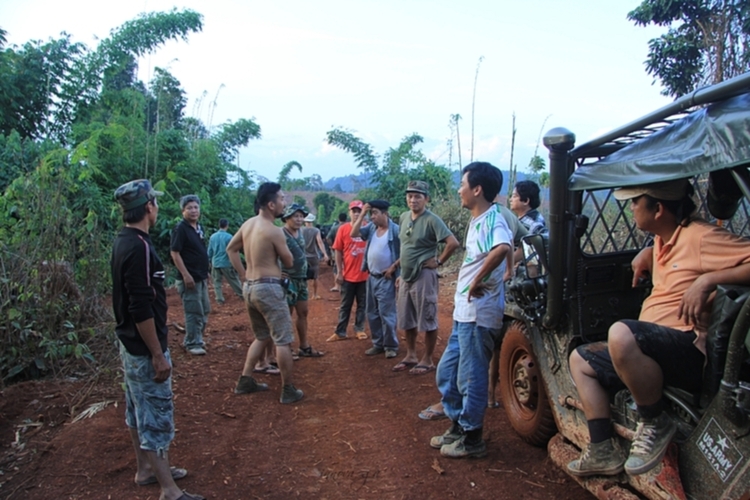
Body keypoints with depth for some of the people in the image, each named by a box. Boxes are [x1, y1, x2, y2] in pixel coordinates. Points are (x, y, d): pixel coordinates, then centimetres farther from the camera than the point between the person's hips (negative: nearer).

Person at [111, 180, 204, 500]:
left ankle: (145, 469, 36)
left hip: (130, 343, 10)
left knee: (138, 411, 20)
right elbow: (141, 309, -26)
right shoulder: (139, 246, -24)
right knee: (157, 416, -1)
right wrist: (158, 354, -20)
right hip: (144, 348, -10)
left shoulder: (123, 242, 7)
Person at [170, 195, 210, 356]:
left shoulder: (199, 227, 10)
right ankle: (192, 344, 9)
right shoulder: (180, 228, -15)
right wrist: (186, 275, -23)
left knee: (204, 310, 17)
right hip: (190, 278, -9)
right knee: (194, 312, -3)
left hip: (201, 277, 9)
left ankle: (196, 339, 30)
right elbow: (174, 253, -19)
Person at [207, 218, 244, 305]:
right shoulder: (229, 237, -11)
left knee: (217, 282, 10)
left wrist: (210, 262, 20)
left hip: (215, 263, 3)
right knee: (234, 281, 8)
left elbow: (209, 251, 8)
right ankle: (242, 295, 18)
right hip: (226, 263, -3)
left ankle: (220, 299, 6)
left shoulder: (212, 237, 1)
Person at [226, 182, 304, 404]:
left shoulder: (248, 224, 7)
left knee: (261, 336, 22)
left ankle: (245, 381, 25)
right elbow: (289, 262, -6)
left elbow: (231, 248, 18)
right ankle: (288, 390, 6)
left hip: (250, 287, 9)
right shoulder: (274, 231, -16)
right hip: (269, 288, -9)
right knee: (283, 340, 0)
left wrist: (244, 274, 16)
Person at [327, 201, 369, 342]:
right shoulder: (343, 228, -3)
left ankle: (359, 329, 25)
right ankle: (340, 332, 16)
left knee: (362, 304, 12)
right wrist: (339, 272, -4)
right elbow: (338, 251, -1)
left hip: (365, 274, 1)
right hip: (348, 275, -1)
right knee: (345, 305, 9)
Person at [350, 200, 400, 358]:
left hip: (386, 279, -7)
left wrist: (393, 267, -15)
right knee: (372, 313, 13)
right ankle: (378, 344, 25)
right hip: (371, 277, 7)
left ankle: (391, 346, 11)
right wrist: (362, 214, -6)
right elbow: (353, 234, -3)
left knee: (386, 313, -2)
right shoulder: (371, 227, 5)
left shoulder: (395, 230, -12)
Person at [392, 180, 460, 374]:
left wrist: (438, 262, -14)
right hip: (406, 276, 8)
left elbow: (453, 243, -22)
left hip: (423, 276, -8)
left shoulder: (432, 220, -15)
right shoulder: (403, 217, 7)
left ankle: (428, 360, 12)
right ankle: (411, 356, 28)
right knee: (407, 320, 15)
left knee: (428, 319, 2)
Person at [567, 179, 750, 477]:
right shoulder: (663, 242, 15)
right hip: (648, 348, 10)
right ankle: (604, 451, 10)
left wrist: (707, 279, -30)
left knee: (620, 333, -37)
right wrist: (647, 254, 21)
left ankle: (656, 424, -13)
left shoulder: (701, 237, -11)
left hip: (690, 350, -10)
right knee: (580, 360, 14)